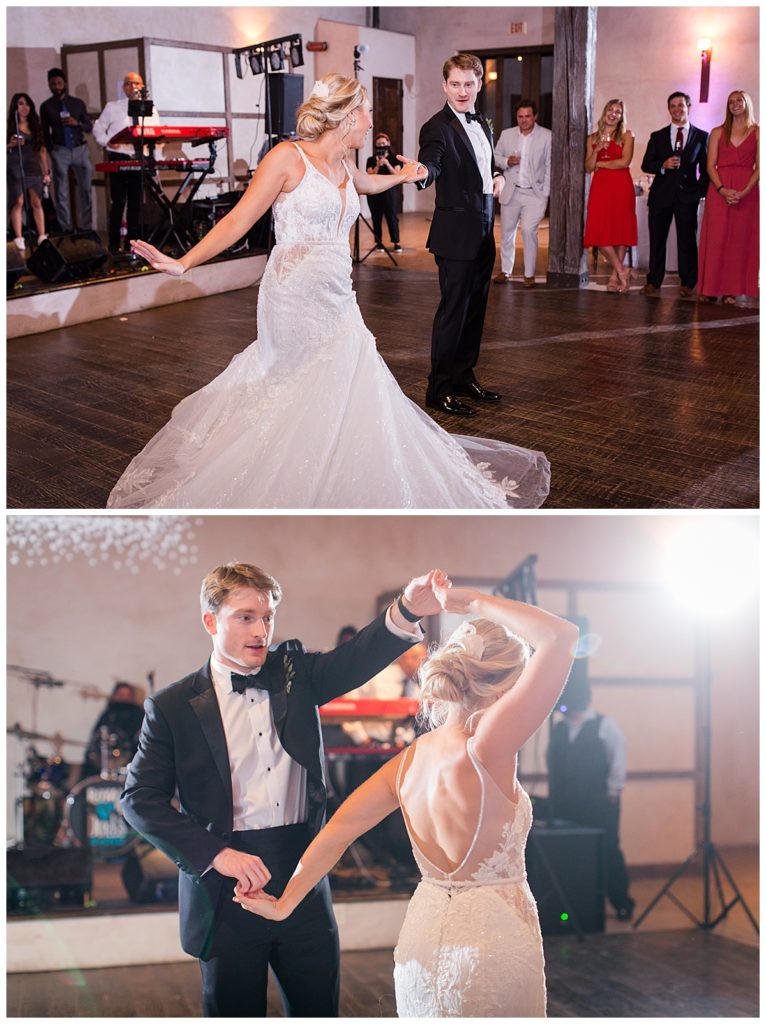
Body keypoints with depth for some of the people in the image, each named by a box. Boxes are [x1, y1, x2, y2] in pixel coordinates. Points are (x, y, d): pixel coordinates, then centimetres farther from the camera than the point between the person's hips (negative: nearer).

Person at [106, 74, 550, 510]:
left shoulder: (343, 166, 13)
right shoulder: (288, 157, -8)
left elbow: (368, 184, 40)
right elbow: (239, 220, -11)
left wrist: (402, 176, 56)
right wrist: (184, 263, -20)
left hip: (338, 300, 8)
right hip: (296, 299, -7)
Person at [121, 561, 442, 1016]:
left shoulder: (295, 671, 5)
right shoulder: (174, 706, -3)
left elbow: (356, 660, -12)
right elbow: (140, 799, -5)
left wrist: (407, 610, -33)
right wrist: (215, 854, -15)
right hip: (228, 891, -2)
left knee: (319, 1010, 12)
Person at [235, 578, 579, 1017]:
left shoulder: (411, 758, -2)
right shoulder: (485, 750, -22)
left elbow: (338, 830, 3)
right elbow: (562, 636, -29)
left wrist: (284, 905, 12)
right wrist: (473, 603, -18)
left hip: (423, 937, 6)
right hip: (495, 940, -6)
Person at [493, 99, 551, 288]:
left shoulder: (547, 136, -4)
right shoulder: (506, 134, 6)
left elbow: (550, 166, -3)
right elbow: (495, 155, 15)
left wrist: (546, 193, -7)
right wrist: (507, 161, -7)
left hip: (534, 194, -4)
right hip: (511, 192, 4)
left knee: (528, 230, -15)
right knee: (507, 231, 10)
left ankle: (529, 274, -3)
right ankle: (505, 271, 26)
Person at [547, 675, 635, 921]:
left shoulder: (605, 725, -2)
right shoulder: (558, 729, 11)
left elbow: (618, 760, -5)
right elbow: (552, 763, 11)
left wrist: (612, 793, -8)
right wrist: (555, 797, 6)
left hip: (599, 804, -4)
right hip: (566, 806, 4)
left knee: (608, 851, -1)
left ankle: (622, 903, 10)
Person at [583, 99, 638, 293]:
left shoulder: (626, 135, 5)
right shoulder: (593, 138, 15)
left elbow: (624, 162, -7)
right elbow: (588, 168, 8)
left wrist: (600, 163, -1)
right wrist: (596, 150, -8)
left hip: (621, 187, -3)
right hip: (600, 187, 3)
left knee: (621, 232, -3)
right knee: (599, 231, -8)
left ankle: (615, 276, 8)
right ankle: (621, 271, 5)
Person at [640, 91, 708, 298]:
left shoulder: (701, 136, 8)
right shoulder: (657, 137, 13)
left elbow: (705, 168, 6)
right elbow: (645, 165, 7)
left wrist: (701, 191, -5)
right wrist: (663, 165, -11)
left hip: (688, 195, -2)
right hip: (661, 195, 2)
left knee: (687, 240, 1)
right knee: (657, 240, 3)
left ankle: (688, 283, 9)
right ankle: (653, 281, 12)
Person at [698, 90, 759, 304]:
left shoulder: (757, 132, 6)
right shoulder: (718, 132, 11)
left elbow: (759, 167, -1)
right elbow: (710, 165, 3)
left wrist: (745, 191, -15)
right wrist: (722, 189, -13)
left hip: (747, 191, -1)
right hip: (719, 190, 1)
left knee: (741, 239, -1)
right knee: (716, 238, -3)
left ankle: (732, 290, 3)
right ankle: (709, 288, 0)